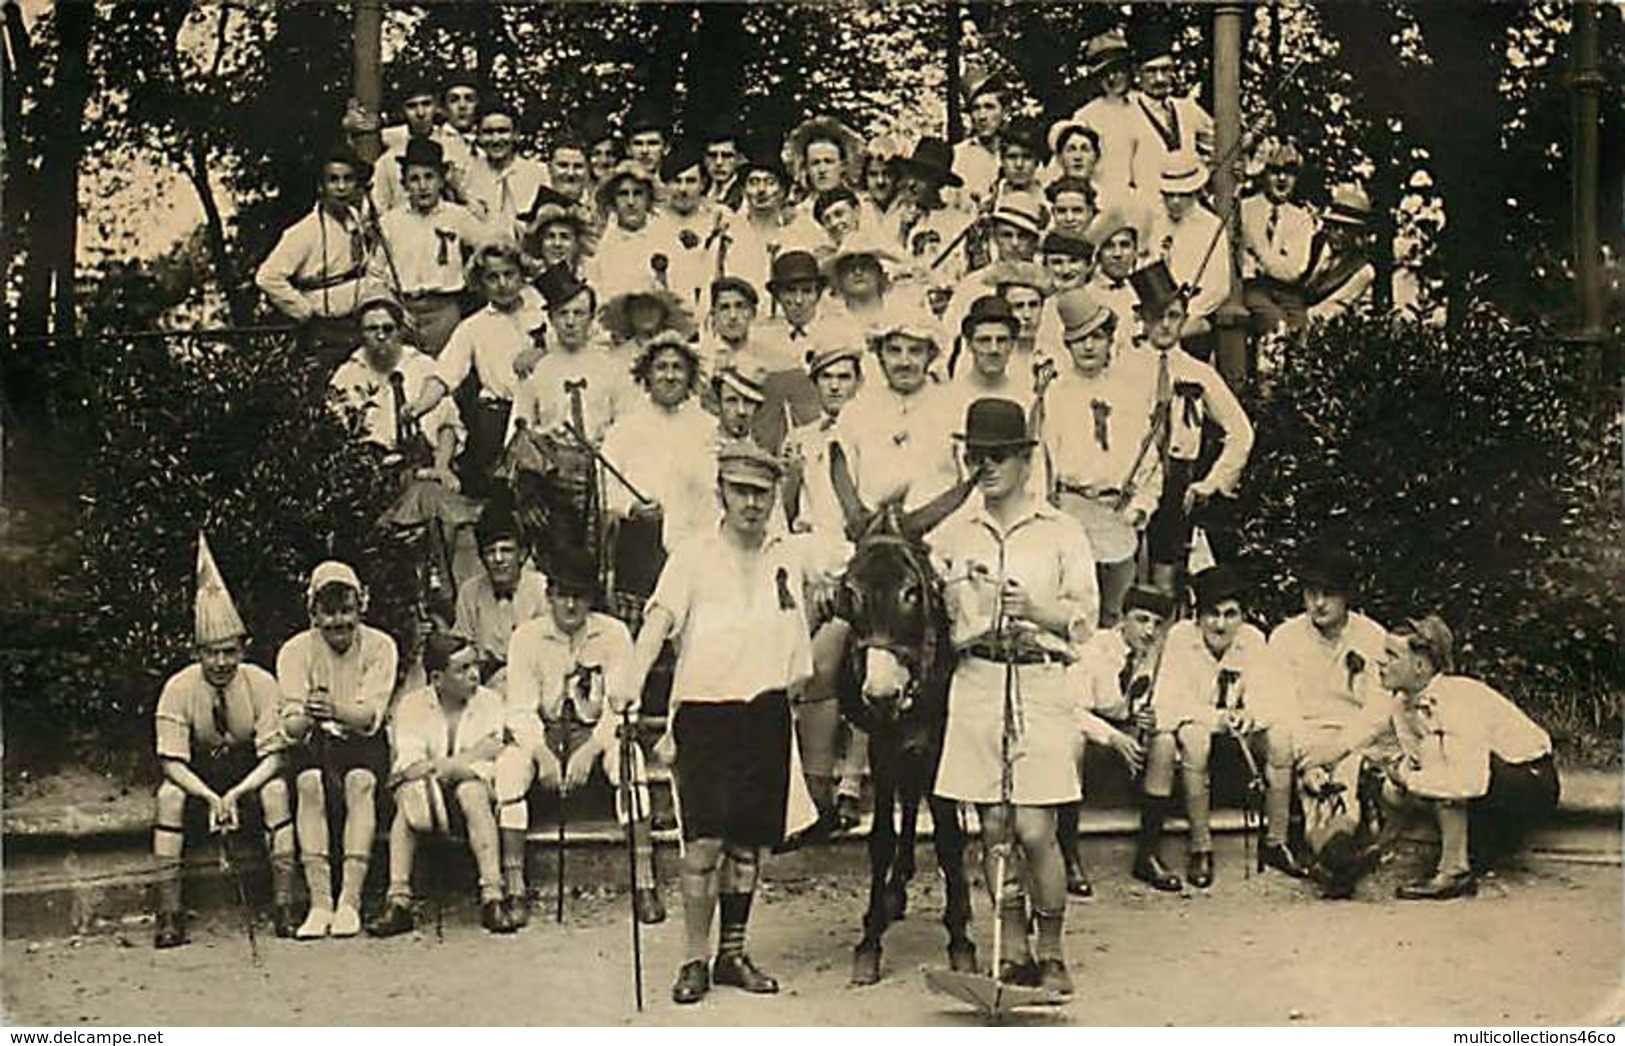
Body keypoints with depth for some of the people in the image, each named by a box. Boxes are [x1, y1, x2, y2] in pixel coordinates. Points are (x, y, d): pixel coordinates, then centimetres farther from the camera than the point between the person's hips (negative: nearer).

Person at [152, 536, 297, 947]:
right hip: (197, 771, 1)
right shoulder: (179, 688, -17)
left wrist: (234, 795, -34)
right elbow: (172, 762, -17)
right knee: (169, 795, -30)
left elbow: (272, 756, -18)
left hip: (250, 770, 0)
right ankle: (168, 912, -29)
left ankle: (285, 903, -29)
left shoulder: (260, 683, -17)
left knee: (276, 790, -31)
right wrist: (211, 797, -34)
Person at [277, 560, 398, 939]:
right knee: (309, 782, -31)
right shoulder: (295, 651, -3)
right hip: (315, 744, 1)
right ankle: (319, 903, -32)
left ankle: (350, 902, -33)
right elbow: (289, 726, -12)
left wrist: (334, 711, -40)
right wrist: (306, 719, -38)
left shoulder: (379, 646, -5)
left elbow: (371, 716, -18)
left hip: (363, 745, -1)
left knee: (361, 782, -32)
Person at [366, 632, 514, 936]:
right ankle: (398, 902, -35)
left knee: (473, 792, -34)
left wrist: (436, 766, -17)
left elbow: (488, 767, -6)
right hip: (424, 789, 0)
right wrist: (470, 757, -16)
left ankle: (493, 898, -37)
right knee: (411, 795, -33)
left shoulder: (490, 701, 4)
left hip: (469, 788, 0)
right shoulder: (412, 704, 2)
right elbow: (410, 766, -12)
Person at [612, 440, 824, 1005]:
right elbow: (659, 619, -14)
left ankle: (733, 953, 20)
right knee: (705, 839, -9)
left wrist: (783, 695, 12)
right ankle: (695, 959, 2)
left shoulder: (788, 557, 10)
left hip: (766, 712, 4)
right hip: (704, 707, -4)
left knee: (749, 840, 8)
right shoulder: (693, 555, -1)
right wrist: (632, 682, -27)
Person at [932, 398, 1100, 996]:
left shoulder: (1062, 533, 7)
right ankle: (1013, 953, 15)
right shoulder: (951, 536, 13)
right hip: (977, 681, 2)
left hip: (1042, 683, -2)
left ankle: (1051, 955, 9)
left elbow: (1085, 616, 2)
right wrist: (958, 611, -6)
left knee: (1034, 829, -7)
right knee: (993, 828, 4)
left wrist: (1035, 607, -14)